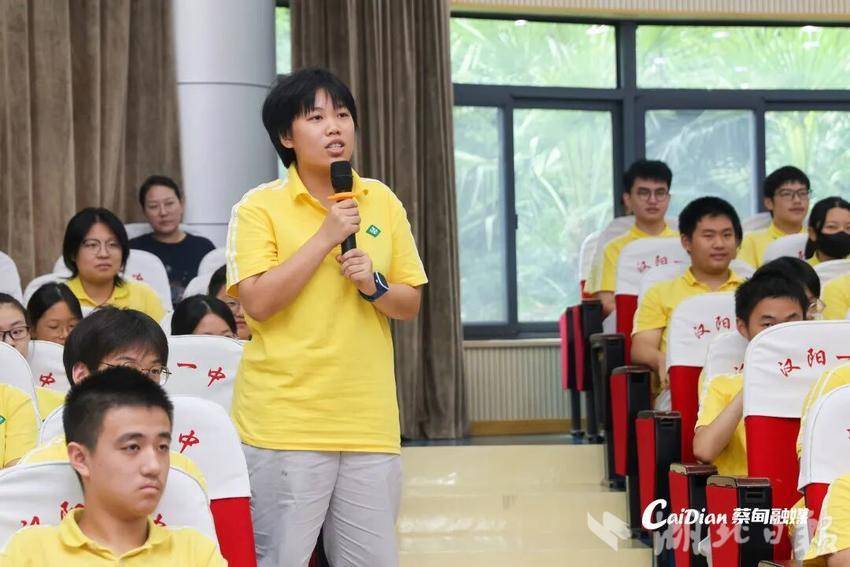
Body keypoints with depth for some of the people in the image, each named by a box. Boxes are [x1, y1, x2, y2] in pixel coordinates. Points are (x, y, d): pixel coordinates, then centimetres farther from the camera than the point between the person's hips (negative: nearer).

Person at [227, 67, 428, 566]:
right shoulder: (260, 207, -4)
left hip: (369, 421, 4)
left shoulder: (383, 202, 8)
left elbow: (410, 304, 12)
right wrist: (326, 236, -16)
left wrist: (375, 286, -9)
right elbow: (258, 302, -15)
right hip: (284, 422, -3)